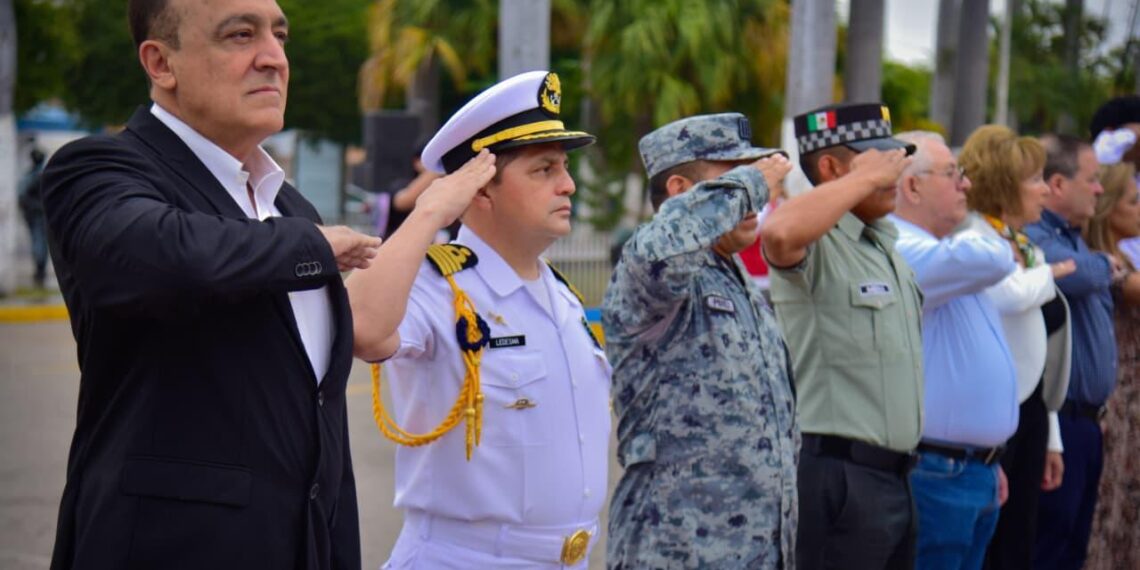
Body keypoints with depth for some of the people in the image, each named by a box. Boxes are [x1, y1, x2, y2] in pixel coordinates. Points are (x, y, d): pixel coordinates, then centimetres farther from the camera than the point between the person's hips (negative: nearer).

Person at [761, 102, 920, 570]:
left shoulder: (888, 247, 19)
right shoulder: (816, 245, -11)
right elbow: (779, 233, -37)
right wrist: (864, 179, -22)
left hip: (893, 474, 9)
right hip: (837, 474, -9)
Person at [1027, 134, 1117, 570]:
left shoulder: (1076, 239, 19)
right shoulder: (1031, 236, -13)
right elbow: (1073, 274, -32)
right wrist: (1105, 265, -8)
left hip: (1085, 421, 10)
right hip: (1056, 418, -10)